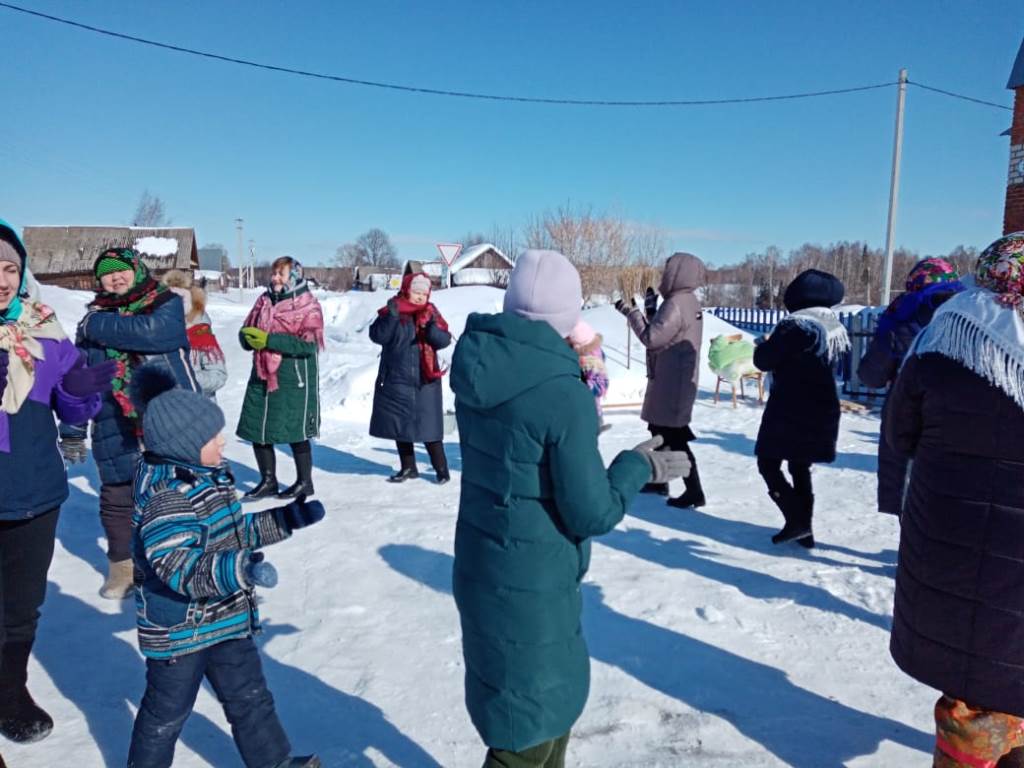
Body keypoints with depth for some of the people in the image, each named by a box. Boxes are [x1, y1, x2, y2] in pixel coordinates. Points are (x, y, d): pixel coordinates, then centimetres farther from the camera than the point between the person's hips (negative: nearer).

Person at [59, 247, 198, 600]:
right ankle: (123, 564, 32)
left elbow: (148, 333, -24)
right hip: (118, 432, 4)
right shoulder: (92, 321, 10)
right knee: (117, 500, 11)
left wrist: (101, 326, -12)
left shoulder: (168, 305, -2)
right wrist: (72, 430, 9)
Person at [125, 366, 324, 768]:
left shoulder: (207, 477, 2)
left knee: (250, 698, 19)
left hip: (225, 619, 9)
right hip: (179, 629, -9)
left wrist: (285, 520, 11)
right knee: (167, 711, 15)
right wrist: (240, 569, -50)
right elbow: (178, 566, -37)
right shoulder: (169, 495, -28)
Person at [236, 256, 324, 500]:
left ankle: (304, 482, 20)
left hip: (294, 379, -6)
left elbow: (309, 344, -17)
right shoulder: (264, 301, 13)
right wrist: (249, 337, -10)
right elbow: (246, 331, 15)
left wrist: (269, 339, -22)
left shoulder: (308, 306, -7)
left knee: (296, 431, 2)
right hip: (262, 376, 6)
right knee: (256, 429, 9)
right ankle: (268, 481, 25)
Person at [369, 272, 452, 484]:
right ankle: (408, 467, 25)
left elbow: (445, 340, -8)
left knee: (428, 425, -3)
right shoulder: (391, 311, 0)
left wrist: (432, 326, -25)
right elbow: (377, 336, -11)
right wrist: (391, 317, -23)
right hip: (396, 379, 2)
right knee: (400, 424, 10)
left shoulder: (431, 313, 2)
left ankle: (441, 468, 10)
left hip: (425, 381, -1)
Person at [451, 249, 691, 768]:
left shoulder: (477, 367, -3)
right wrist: (639, 467, -2)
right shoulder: (565, 394, -25)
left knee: (553, 692, 28)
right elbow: (592, 513, -18)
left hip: (483, 569, 7)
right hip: (531, 586, -7)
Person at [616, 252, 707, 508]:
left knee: (674, 437, -5)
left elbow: (651, 338, -21)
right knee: (659, 429, 20)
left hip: (671, 381, -10)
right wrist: (650, 310, 10)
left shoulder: (676, 304, -20)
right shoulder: (688, 302, 12)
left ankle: (694, 492, 0)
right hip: (674, 379, 10)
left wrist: (631, 311, -12)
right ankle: (658, 480, 31)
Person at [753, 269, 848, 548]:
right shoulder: (835, 326, 8)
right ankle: (804, 528, 20)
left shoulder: (794, 325, -17)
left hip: (790, 410, -8)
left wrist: (764, 343, 8)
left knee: (768, 464, 3)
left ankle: (797, 521, -6)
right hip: (822, 411, 8)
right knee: (801, 468, 18)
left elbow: (764, 361, -14)